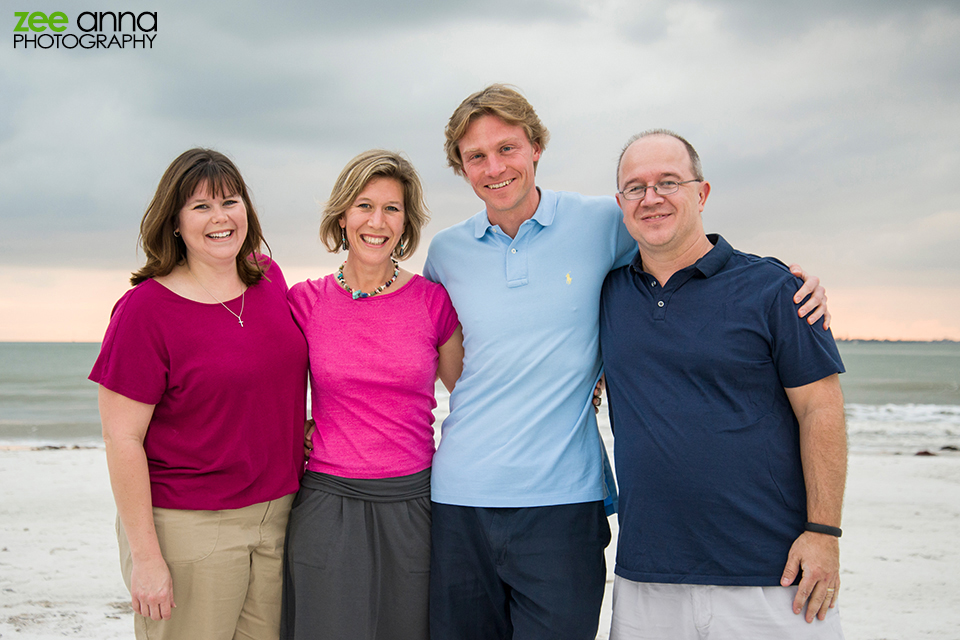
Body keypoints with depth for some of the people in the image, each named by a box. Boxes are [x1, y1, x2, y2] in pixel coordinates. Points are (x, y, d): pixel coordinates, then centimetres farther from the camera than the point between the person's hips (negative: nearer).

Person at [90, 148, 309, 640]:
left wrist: (301, 432, 11)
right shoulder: (146, 309, -12)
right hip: (188, 526, -5)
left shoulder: (268, 278, 5)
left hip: (279, 516, 5)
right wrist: (145, 556, -14)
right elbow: (122, 438, -13)